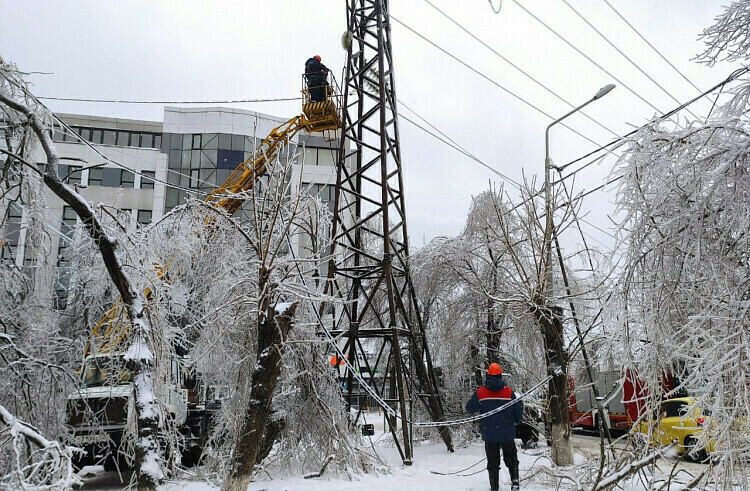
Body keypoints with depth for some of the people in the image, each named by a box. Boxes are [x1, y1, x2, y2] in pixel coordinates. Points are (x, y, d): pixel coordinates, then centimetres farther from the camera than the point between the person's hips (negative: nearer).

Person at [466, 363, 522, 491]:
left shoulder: (480, 392, -7)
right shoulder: (509, 392, -6)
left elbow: (470, 409, 1)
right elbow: (518, 411, 0)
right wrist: (516, 421, 22)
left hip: (489, 434, 0)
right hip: (507, 433, 0)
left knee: (493, 461, 10)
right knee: (511, 457, 17)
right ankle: (514, 480, -1)